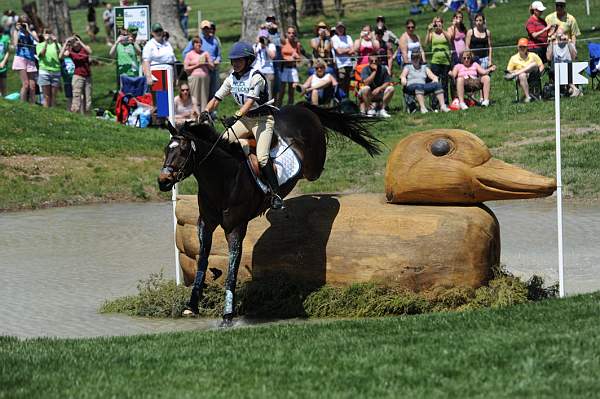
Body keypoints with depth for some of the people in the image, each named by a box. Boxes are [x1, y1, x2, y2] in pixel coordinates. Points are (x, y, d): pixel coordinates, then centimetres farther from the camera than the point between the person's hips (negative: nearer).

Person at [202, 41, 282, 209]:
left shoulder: (256, 77, -17)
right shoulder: (231, 79, 4)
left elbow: (250, 101, -28)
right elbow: (216, 99, 4)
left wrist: (236, 116, -42)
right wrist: (206, 111, -15)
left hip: (262, 119, -7)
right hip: (245, 119, 7)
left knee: (262, 157, -22)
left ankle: (276, 194, -16)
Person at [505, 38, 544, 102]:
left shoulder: (533, 55, 10)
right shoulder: (514, 58, 7)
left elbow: (541, 66, 11)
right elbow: (508, 71, 9)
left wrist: (538, 72, -9)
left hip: (533, 76, 0)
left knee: (533, 63, -29)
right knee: (522, 75, -39)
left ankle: (513, 75, -35)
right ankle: (527, 97, -39)